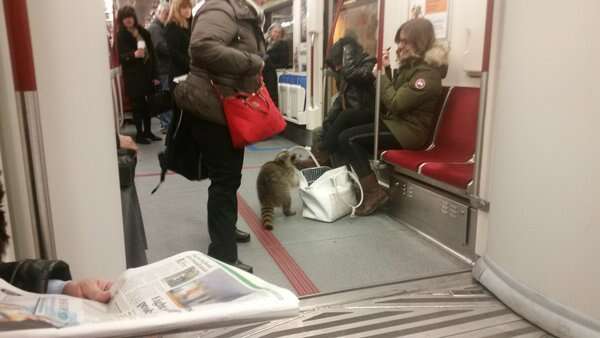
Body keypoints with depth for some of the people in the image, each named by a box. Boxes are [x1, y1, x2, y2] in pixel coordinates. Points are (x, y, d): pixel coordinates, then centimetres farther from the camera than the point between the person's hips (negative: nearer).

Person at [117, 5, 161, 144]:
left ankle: (148, 131, 20)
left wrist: (155, 75, 6)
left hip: (147, 74, 4)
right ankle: (139, 134, 8)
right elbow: (121, 57, -9)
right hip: (133, 77, -4)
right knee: (138, 105, -1)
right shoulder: (121, 36, -2)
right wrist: (134, 54, -30)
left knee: (148, 104, 7)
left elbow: (152, 54, 10)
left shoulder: (143, 32, 9)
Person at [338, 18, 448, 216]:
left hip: (410, 131, -10)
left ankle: (373, 192, -12)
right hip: (398, 123, 10)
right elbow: (394, 95, 20)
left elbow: (395, 103, -23)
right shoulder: (411, 64, 12)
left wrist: (380, 76, -11)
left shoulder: (427, 72, -18)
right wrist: (386, 69, 6)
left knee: (348, 138, -16)